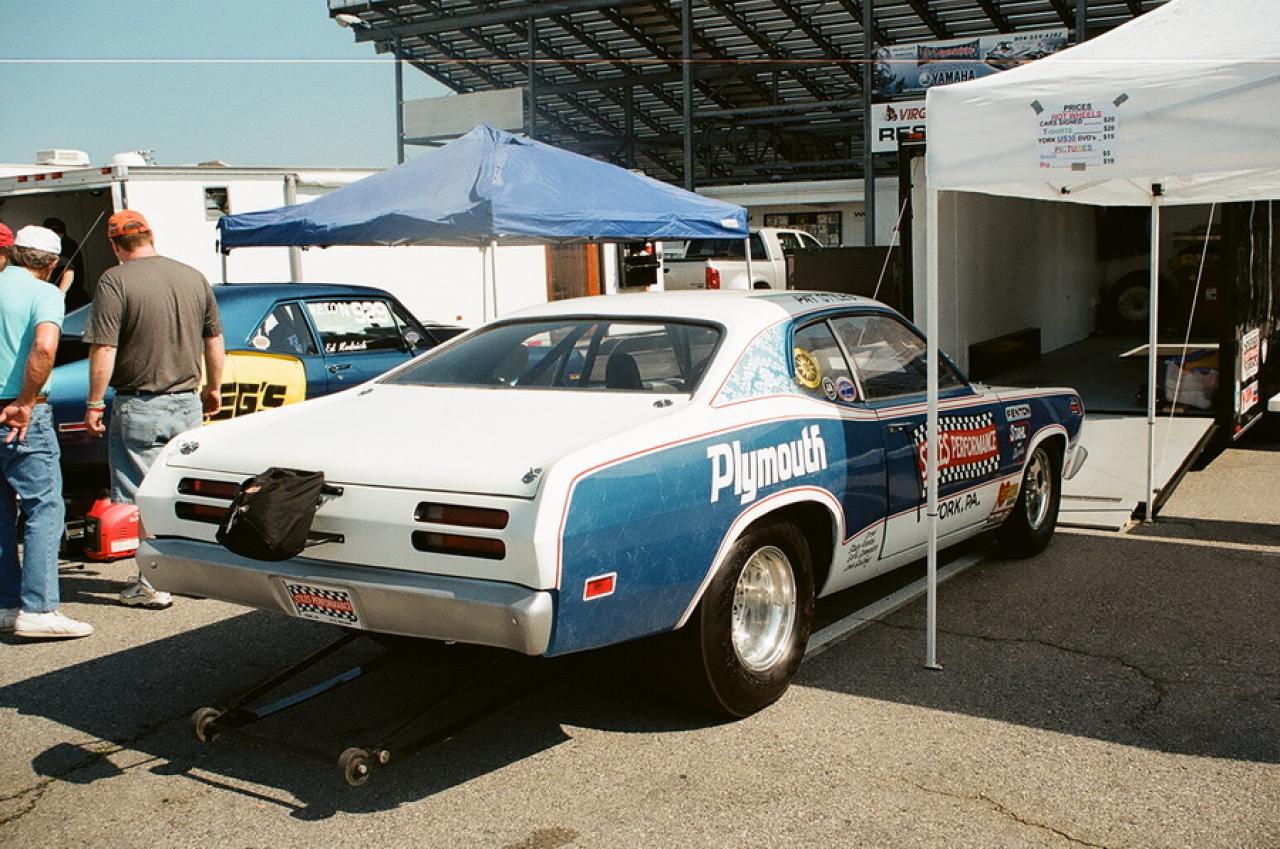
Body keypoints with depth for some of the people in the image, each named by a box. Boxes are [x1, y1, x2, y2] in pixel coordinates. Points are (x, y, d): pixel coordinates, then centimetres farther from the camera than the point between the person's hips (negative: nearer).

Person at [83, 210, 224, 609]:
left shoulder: (114, 282, -11)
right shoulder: (194, 278, 5)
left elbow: (103, 351, -16)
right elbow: (214, 342, 11)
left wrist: (95, 403, -7)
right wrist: (213, 389, 23)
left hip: (139, 408, -5)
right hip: (188, 404, 5)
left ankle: (152, 584, 6)